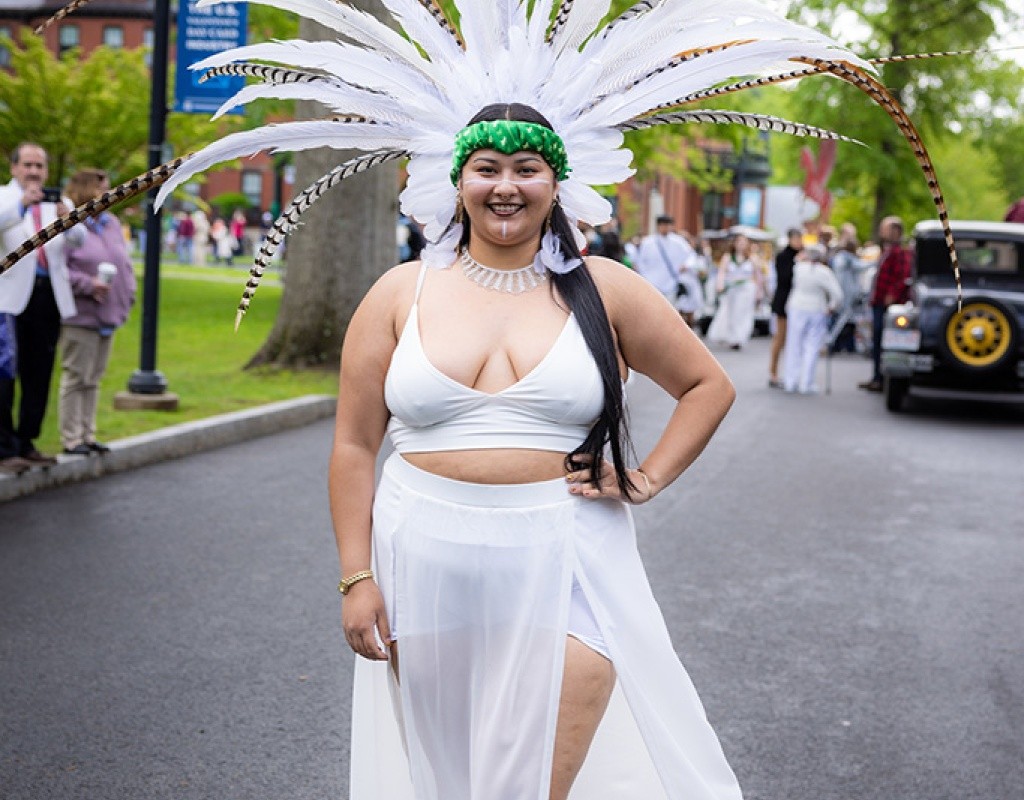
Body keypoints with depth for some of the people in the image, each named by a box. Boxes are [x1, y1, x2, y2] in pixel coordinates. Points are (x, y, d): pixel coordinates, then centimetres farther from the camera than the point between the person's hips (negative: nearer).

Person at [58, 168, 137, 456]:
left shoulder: (112, 223, 14)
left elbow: (125, 264, 19)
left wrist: (128, 295, 8)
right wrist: (87, 284, -19)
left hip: (108, 315, 8)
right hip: (80, 316, -8)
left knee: (93, 378, 14)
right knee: (75, 377, -2)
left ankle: (87, 435, 21)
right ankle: (71, 439, 5)